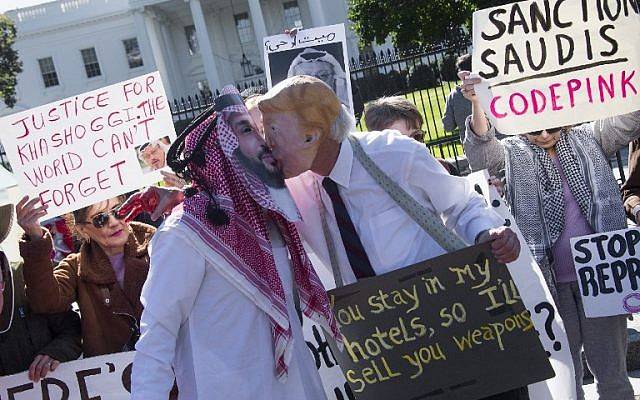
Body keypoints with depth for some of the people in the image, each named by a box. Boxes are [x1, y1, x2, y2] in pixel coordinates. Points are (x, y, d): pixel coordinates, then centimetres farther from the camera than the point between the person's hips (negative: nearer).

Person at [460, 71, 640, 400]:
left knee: (612, 373, 12)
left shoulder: (587, 139, 8)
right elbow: (481, 154, -16)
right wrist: (477, 104, -33)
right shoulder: (512, 154, 3)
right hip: (549, 281, -1)